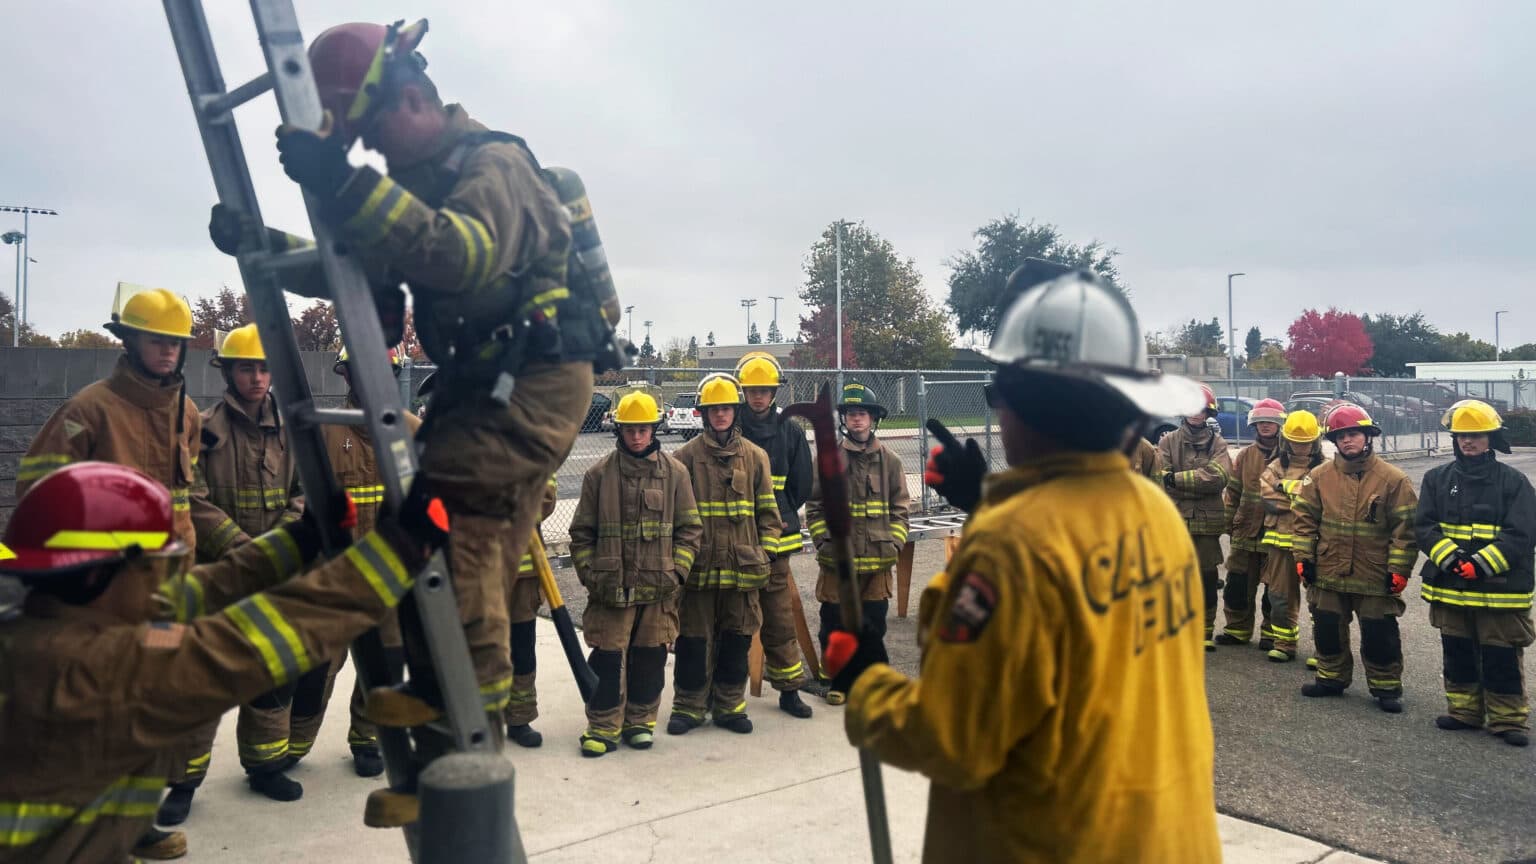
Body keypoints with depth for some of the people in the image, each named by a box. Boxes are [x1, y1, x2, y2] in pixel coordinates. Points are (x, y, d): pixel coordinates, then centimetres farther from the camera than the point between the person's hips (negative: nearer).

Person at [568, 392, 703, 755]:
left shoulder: (675, 472, 5)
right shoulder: (599, 474, 3)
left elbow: (690, 527, 7)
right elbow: (582, 531, 7)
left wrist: (678, 570, -2)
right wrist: (589, 572, -2)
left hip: (659, 587, 1)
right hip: (610, 586, -1)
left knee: (650, 656, 8)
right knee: (608, 657, 1)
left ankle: (640, 722, 23)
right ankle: (603, 727, 13)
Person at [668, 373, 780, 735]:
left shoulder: (755, 456, 7)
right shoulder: (687, 455, 0)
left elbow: (768, 510, 10)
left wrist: (765, 552, 2)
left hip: (742, 565, 2)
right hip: (699, 565, -2)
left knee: (737, 637, 9)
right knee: (694, 637, 6)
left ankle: (729, 705, 22)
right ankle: (689, 706, 18)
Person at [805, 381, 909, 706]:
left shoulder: (889, 460, 4)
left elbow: (901, 507, 8)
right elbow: (815, 506, 4)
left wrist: (894, 543, -2)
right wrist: (823, 541, -6)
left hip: (877, 559, 1)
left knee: (874, 624, 9)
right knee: (834, 624, 6)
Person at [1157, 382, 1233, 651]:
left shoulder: (1217, 443, 5)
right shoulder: (1168, 442, 6)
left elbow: (1218, 476, -13)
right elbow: (1162, 479, -7)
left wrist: (1177, 478, -15)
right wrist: (1199, 484, -17)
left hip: (1207, 521, 0)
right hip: (1175, 520, 0)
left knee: (1207, 579, 8)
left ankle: (1205, 632, 20)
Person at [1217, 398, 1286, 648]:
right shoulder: (1245, 456, 9)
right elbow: (1233, 491, 11)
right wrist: (1230, 522, 7)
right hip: (1245, 532, 3)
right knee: (1238, 585, 8)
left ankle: (1271, 632, 18)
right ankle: (1237, 629, 21)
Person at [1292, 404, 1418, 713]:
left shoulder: (1393, 479, -7)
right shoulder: (1320, 476, 1)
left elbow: (1406, 527, -6)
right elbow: (1305, 518, 5)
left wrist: (1399, 568, -9)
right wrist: (1304, 557, 0)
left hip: (1375, 576, -3)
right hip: (1328, 572, 3)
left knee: (1379, 634, 5)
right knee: (1327, 629, 14)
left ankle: (1386, 687, 20)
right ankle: (1331, 678, 31)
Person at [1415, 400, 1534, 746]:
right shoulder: (1437, 478, 5)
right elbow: (1424, 526, 0)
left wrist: (1482, 563, -19)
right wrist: (1449, 557, -16)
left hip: (1499, 587, -3)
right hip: (1449, 585, 3)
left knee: (1502, 657, 3)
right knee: (1458, 653, 13)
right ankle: (1464, 710, 27)